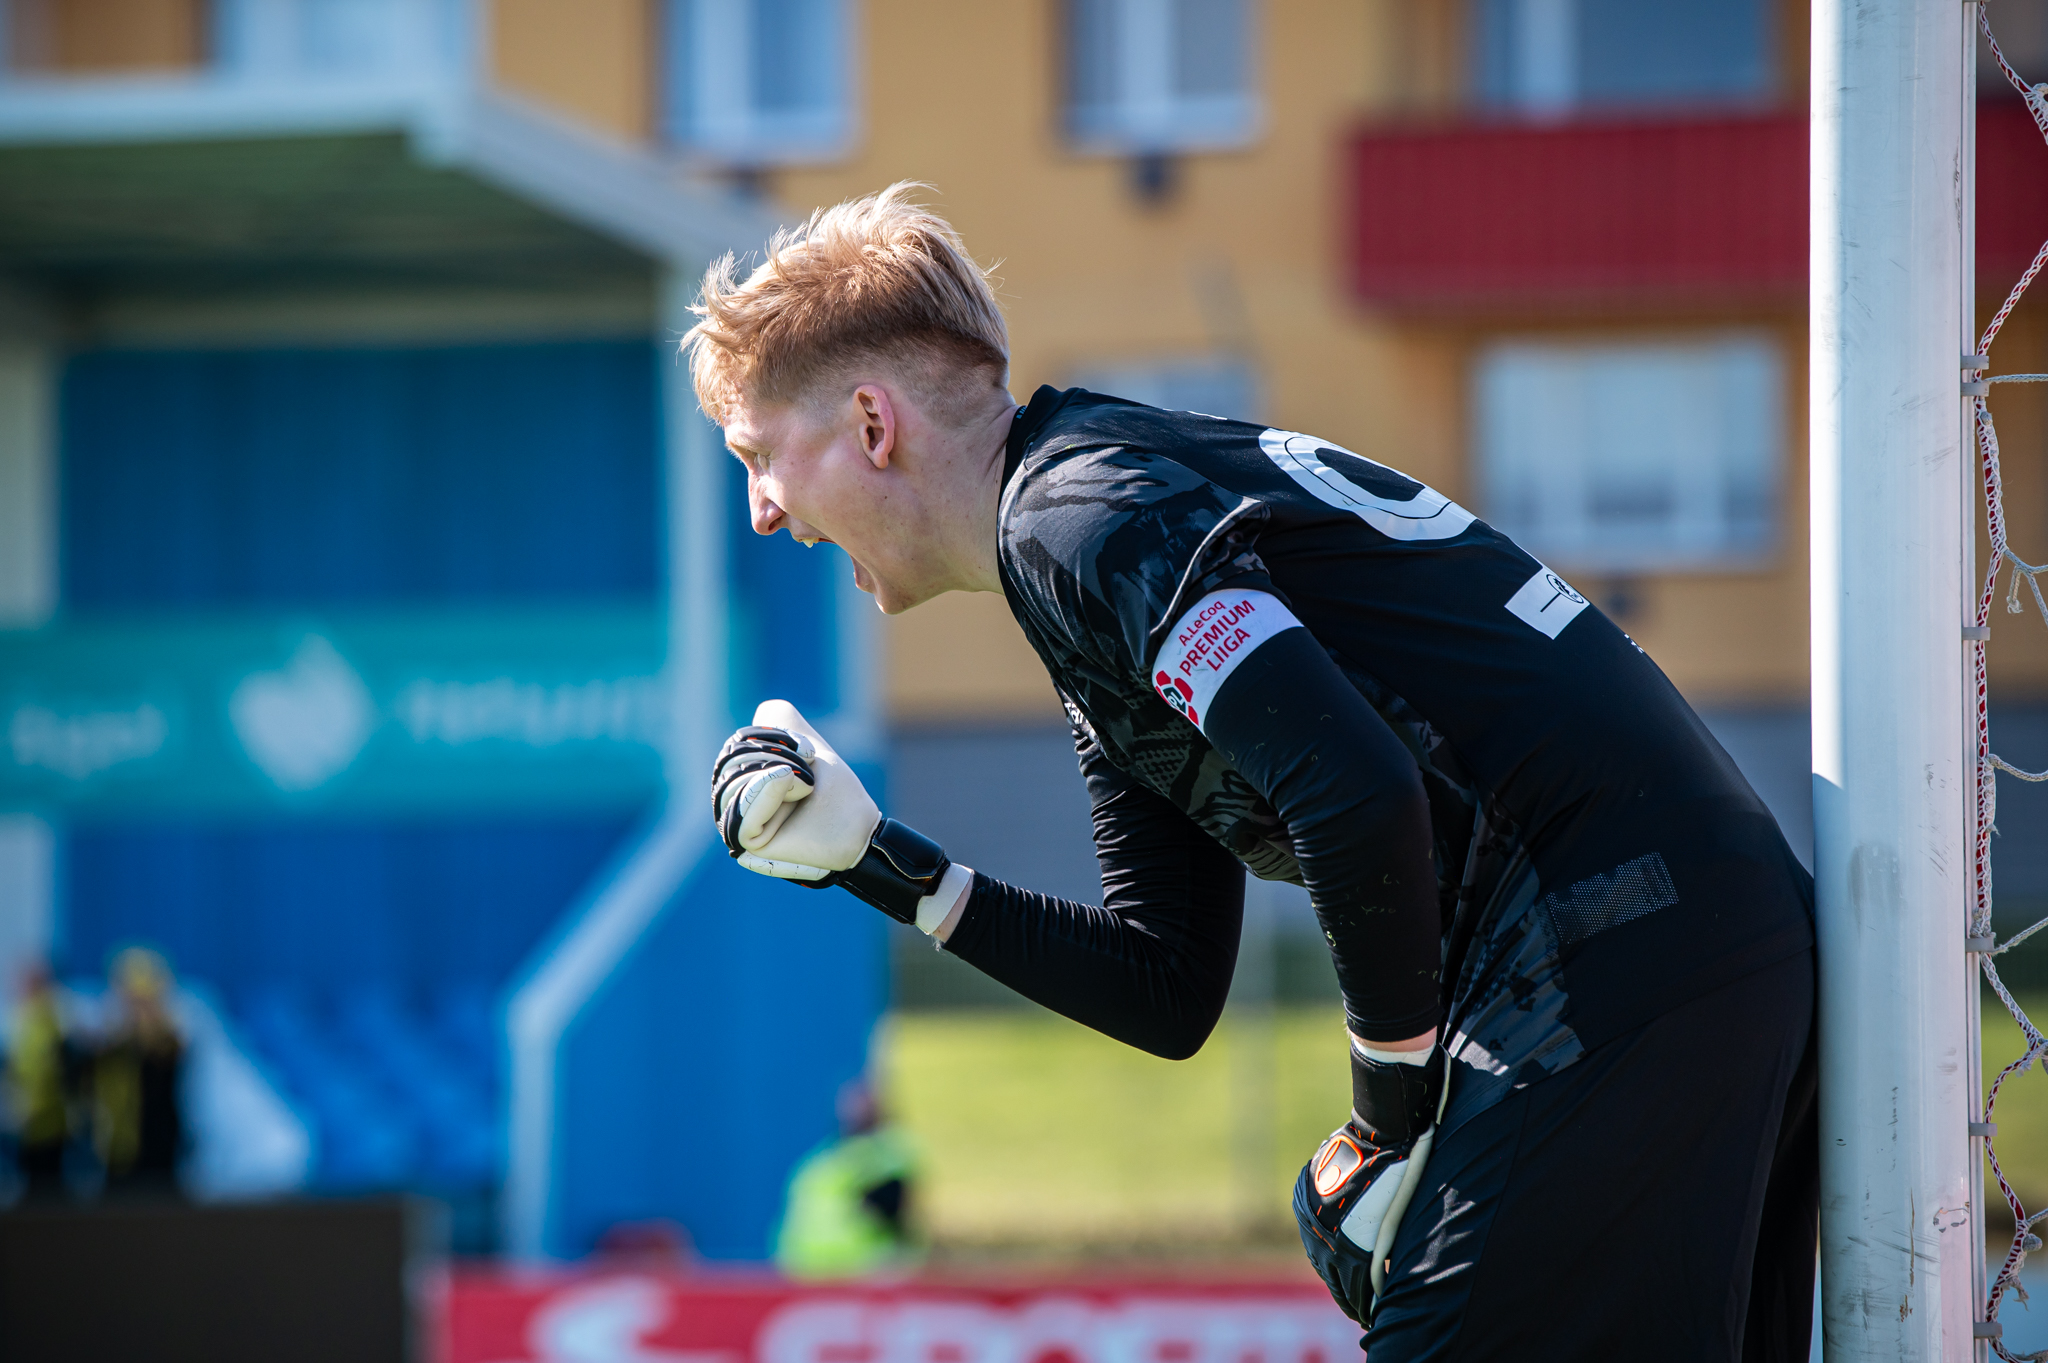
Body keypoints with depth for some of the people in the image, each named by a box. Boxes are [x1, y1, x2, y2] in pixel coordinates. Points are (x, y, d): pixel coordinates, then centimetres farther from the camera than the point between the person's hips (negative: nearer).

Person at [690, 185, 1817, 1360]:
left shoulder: (1075, 513, -9)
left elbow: (1357, 797, -24)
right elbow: (1171, 993, 22)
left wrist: (1390, 1111, -12)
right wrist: (876, 863, 19)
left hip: (1611, 976, -10)